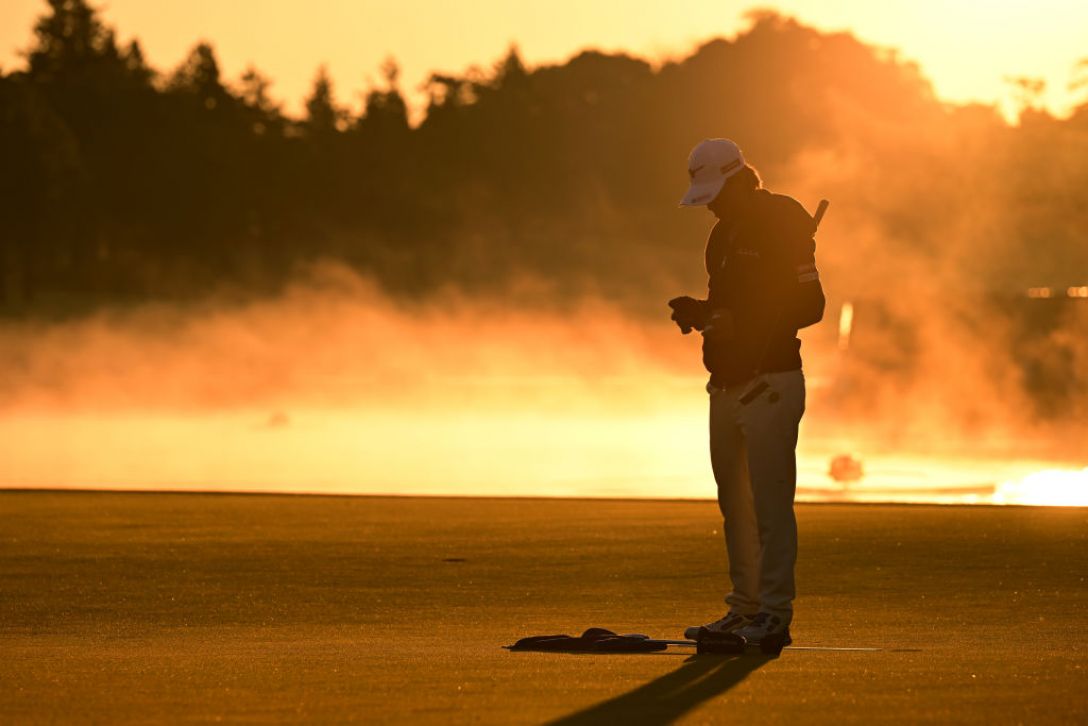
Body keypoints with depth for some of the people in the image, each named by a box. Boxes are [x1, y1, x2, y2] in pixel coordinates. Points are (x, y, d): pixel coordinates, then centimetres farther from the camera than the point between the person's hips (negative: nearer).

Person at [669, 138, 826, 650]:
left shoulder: (782, 227, -11)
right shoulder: (725, 234, 17)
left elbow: (809, 305, -16)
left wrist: (735, 321, -22)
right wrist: (701, 314, 4)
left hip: (770, 384, -9)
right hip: (727, 385, 9)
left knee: (770, 504, -9)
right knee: (735, 505, 12)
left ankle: (775, 614, -8)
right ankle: (745, 609, 19)